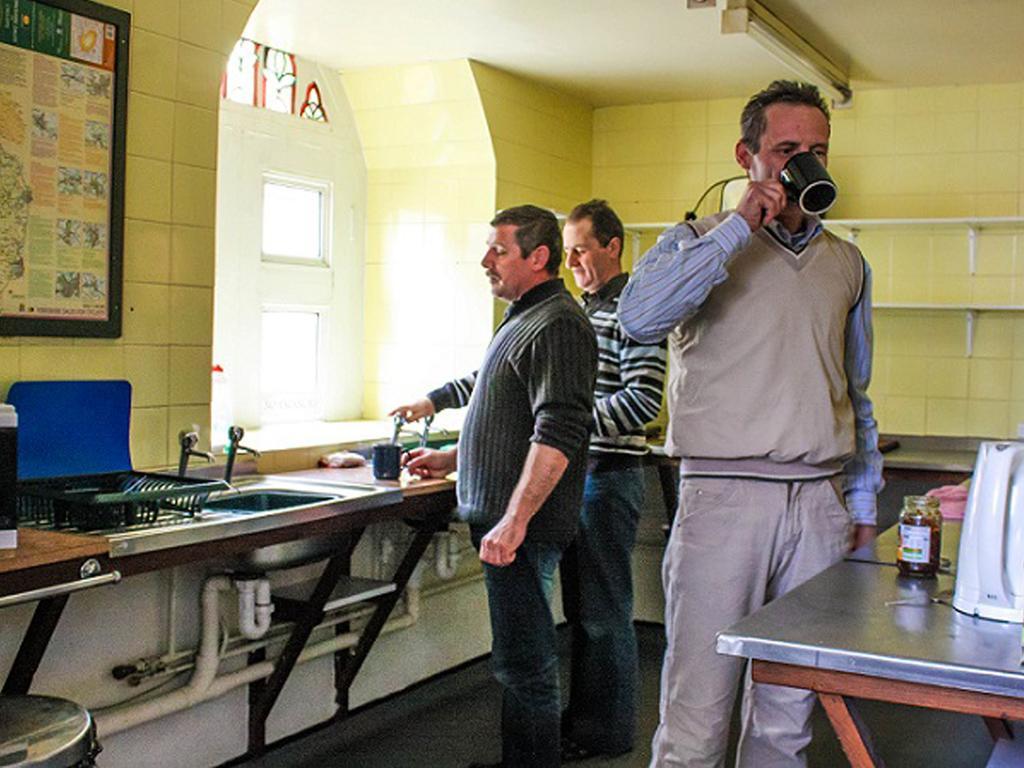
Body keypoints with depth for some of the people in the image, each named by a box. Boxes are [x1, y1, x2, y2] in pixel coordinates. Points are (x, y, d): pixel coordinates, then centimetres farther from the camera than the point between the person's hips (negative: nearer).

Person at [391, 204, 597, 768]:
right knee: (525, 660, 18)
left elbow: (558, 433, -24)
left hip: (520, 528, -11)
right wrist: (453, 459, 29)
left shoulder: (555, 325, -14)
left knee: (523, 665, -4)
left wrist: (514, 520, -28)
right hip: (501, 516, 11)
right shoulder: (523, 321, 19)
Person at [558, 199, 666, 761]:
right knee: (579, 606, 16)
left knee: (604, 610, 1)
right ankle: (582, 715, 29)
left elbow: (642, 400, -20)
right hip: (573, 472, 9)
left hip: (609, 477, -9)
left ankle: (608, 733, 13)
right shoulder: (581, 310, 16)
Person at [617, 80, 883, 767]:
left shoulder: (848, 264, 17)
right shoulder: (701, 241, 4)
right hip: (723, 496, -4)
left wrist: (863, 500, 17)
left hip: (819, 503, 4)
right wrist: (741, 226, -14)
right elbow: (640, 318, -18)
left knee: (789, 713, 11)